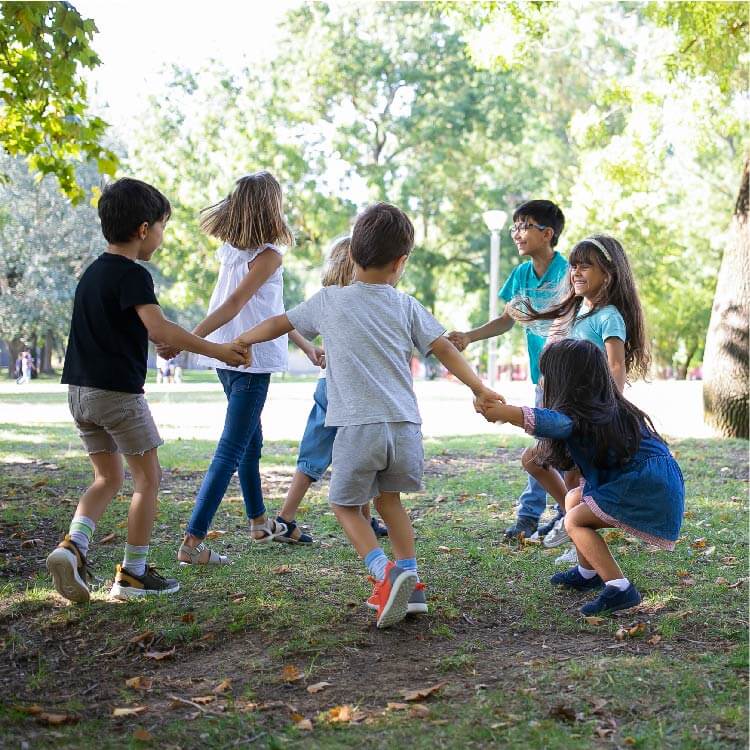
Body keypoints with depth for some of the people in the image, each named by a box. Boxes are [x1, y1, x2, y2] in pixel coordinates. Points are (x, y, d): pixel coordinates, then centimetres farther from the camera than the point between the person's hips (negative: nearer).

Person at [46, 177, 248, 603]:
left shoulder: (93, 272, 14)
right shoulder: (132, 274, -13)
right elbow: (159, 329, -26)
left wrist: (174, 342, 30)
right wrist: (215, 350, -23)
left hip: (81, 390, 8)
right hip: (118, 391, -8)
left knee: (109, 478, 17)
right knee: (149, 477, 5)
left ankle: (74, 545, -4)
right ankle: (133, 573, 8)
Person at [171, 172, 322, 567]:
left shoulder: (230, 249, 11)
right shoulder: (268, 255, -14)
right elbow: (234, 305, -23)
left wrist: (305, 345, 20)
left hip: (225, 357, 9)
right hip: (251, 359, -9)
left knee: (251, 440, 23)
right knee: (231, 451, -6)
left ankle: (259, 521, 39)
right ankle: (192, 542, -10)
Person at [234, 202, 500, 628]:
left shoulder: (329, 300, 6)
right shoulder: (406, 306, 9)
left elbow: (279, 324, 17)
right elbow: (446, 350, 6)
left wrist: (240, 341, 33)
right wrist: (480, 390, 13)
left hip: (358, 428, -2)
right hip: (405, 427, 3)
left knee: (346, 504, 14)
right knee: (388, 497, 25)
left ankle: (385, 573, -8)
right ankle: (409, 582, 20)